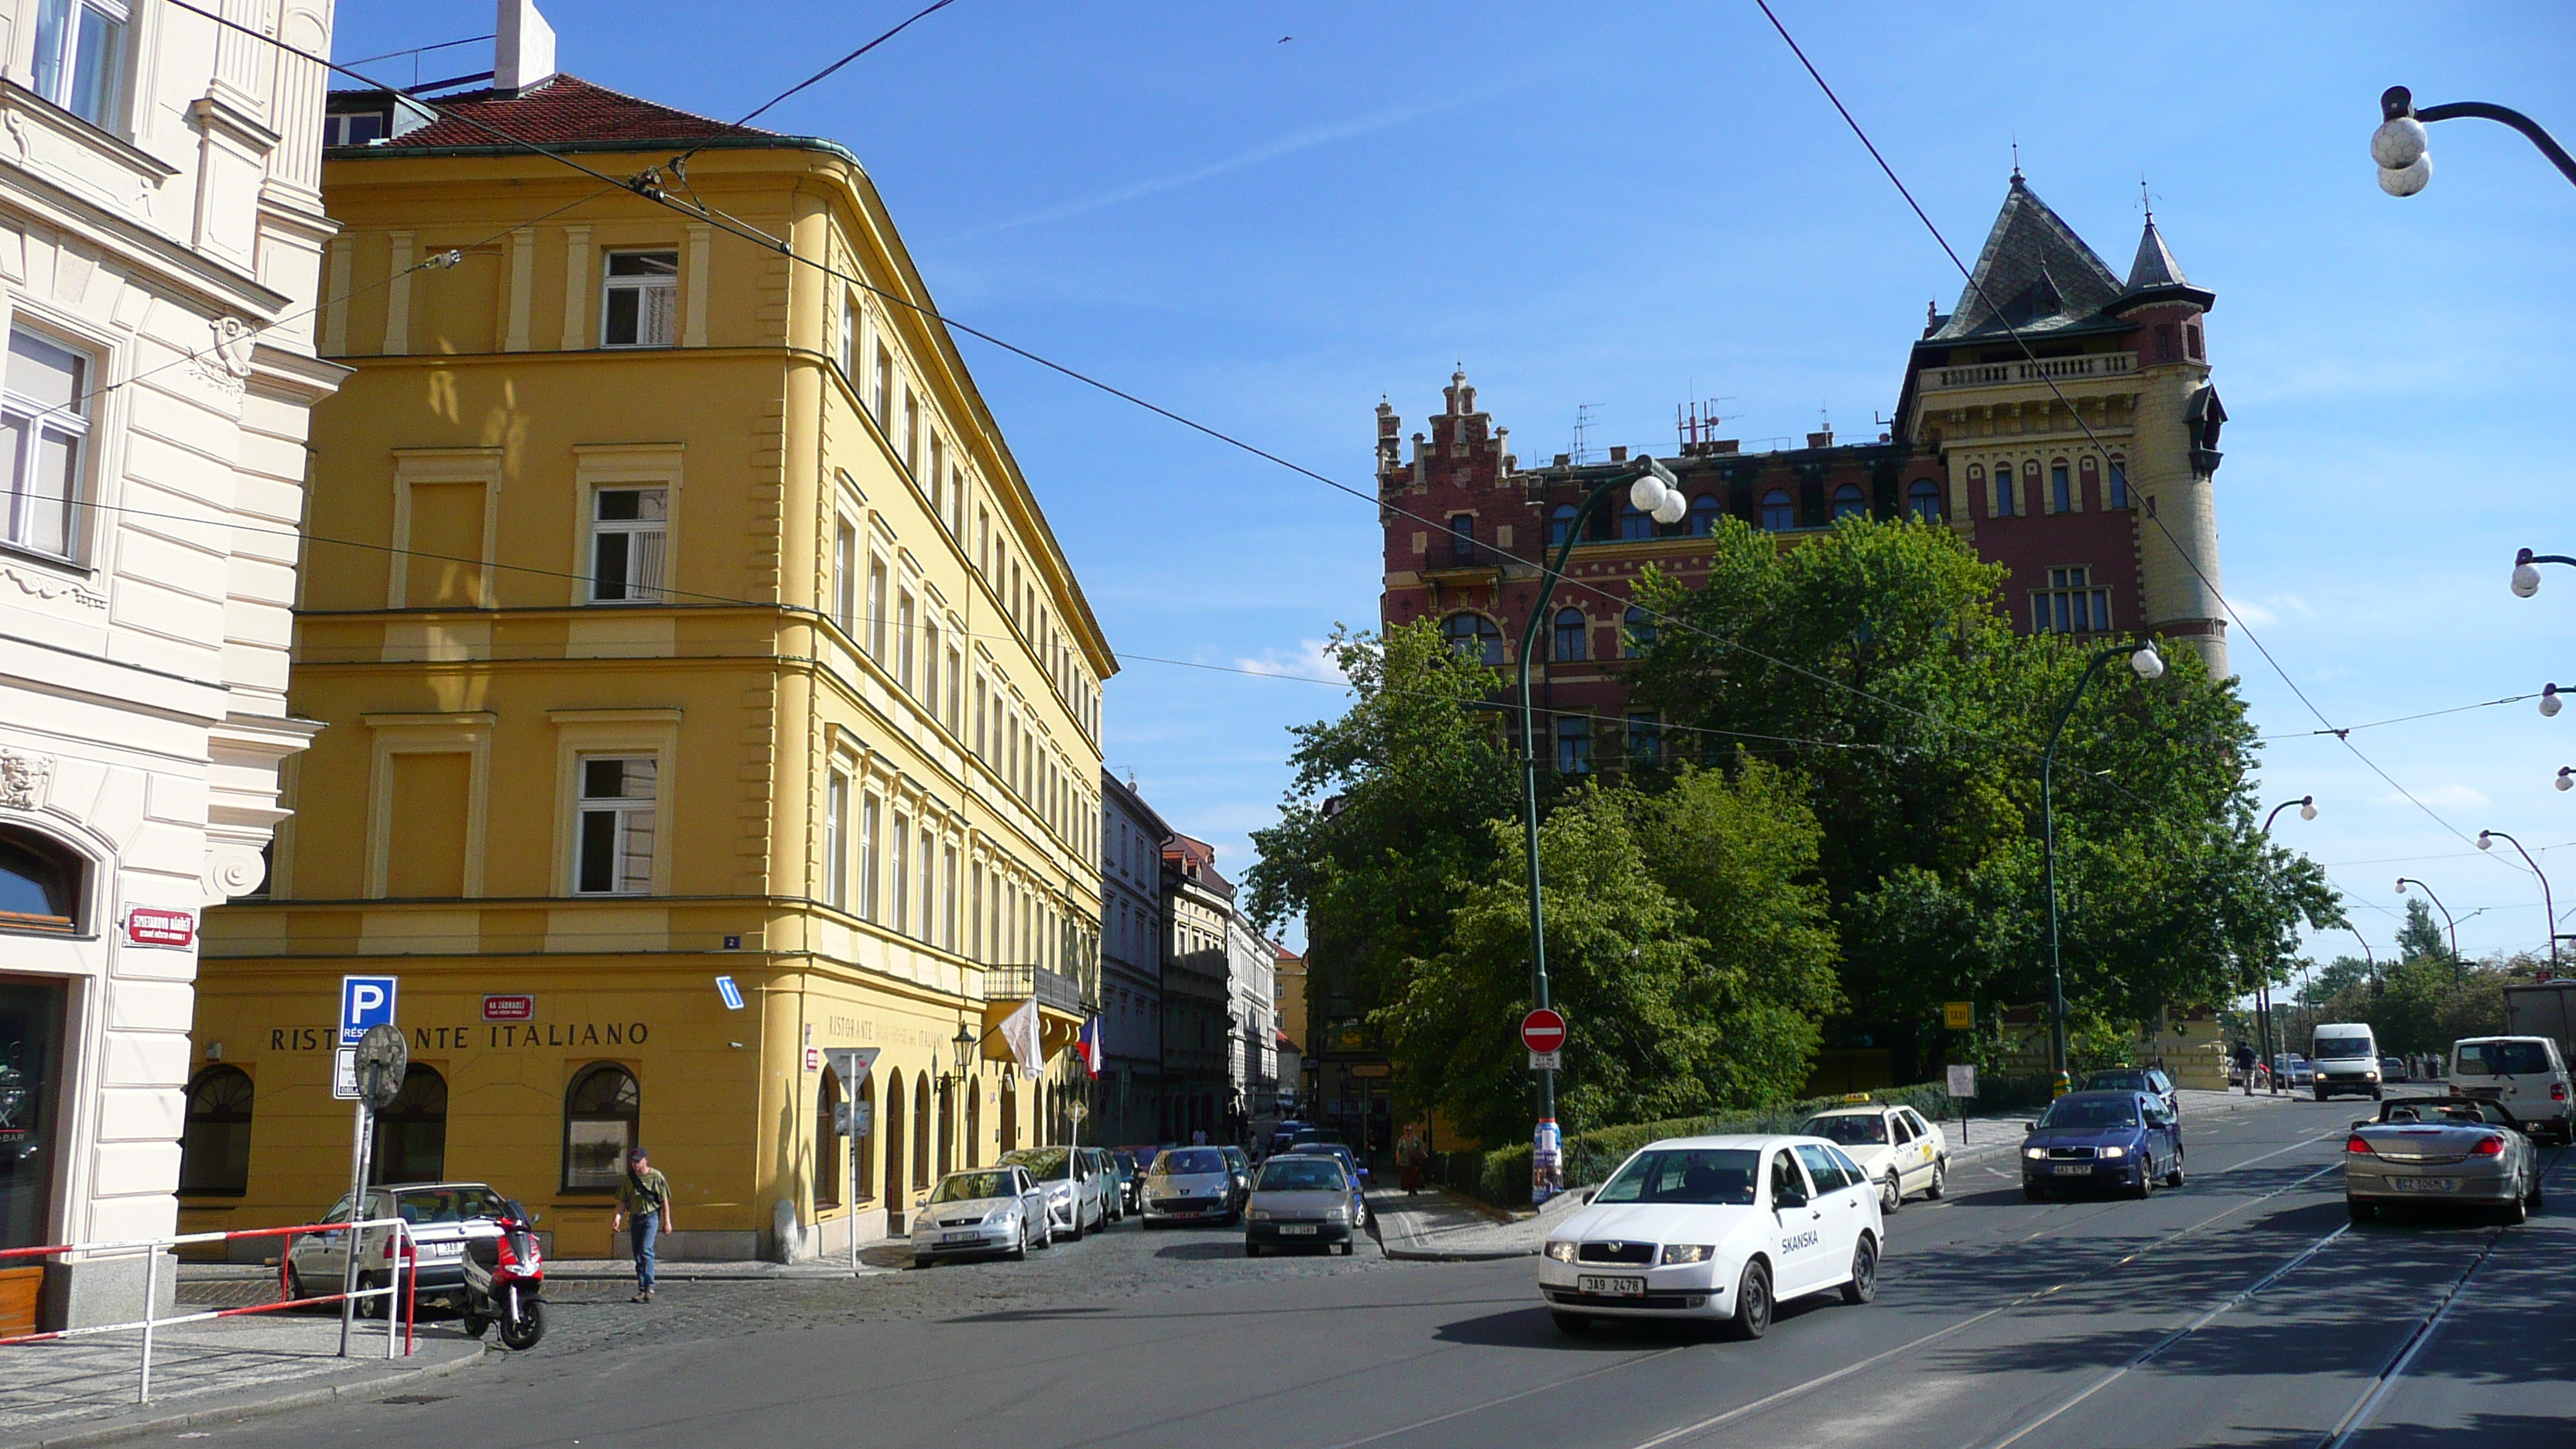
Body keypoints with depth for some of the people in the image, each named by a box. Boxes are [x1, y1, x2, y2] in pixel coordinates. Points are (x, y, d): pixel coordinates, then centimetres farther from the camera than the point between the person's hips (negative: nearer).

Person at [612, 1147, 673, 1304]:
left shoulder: (656, 1177, -2)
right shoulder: (628, 1179, 8)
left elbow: (664, 1201, 0)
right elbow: (623, 1201, 8)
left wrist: (667, 1221, -3)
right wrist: (618, 1217, -9)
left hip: (651, 1216, -5)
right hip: (634, 1218, 5)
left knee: (646, 1251, -18)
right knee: (638, 1255, 7)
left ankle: (649, 1287, -16)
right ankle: (642, 1290, 12)